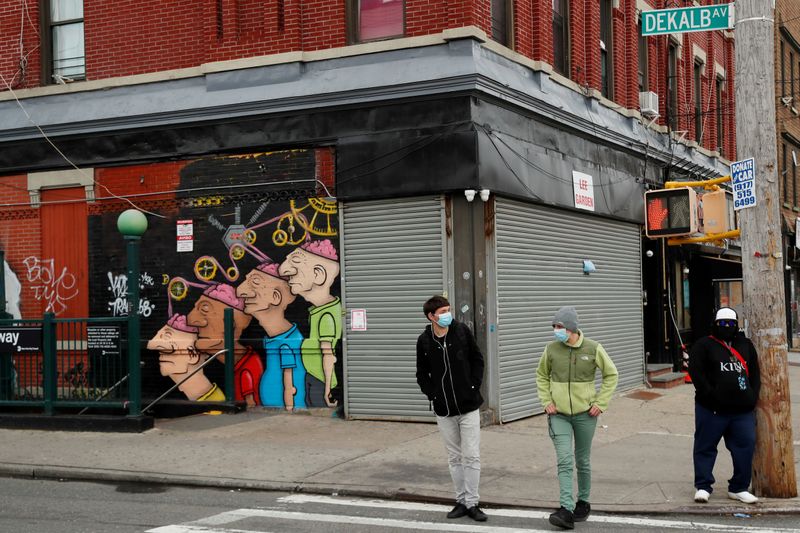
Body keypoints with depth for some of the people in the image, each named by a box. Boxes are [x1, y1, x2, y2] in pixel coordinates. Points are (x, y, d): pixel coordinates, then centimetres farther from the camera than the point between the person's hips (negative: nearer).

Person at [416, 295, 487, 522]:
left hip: (468, 406, -1)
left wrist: (474, 387, -3)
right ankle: (461, 501, 19)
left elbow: (477, 360, 5)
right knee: (454, 457, 10)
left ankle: (472, 503, 7)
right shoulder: (424, 340, -1)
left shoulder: (462, 331, -3)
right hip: (444, 410, 1)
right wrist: (432, 395, -3)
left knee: (471, 456, -2)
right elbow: (422, 373, 8)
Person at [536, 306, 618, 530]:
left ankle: (583, 502, 31)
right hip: (559, 414, 0)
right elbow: (541, 375, 13)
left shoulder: (593, 349, -7)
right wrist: (546, 401, 2)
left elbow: (611, 374, 4)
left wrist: (600, 403, -3)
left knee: (582, 461, 12)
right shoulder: (551, 349, -3)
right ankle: (567, 510, -16)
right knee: (564, 461, -12)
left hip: (585, 414, 0)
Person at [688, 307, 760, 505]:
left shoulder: (746, 346, 16)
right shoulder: (704, 345, 0)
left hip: (743, 409, 4)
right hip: (711, 409, -4)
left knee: (745, 447, 3)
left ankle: (739, 488, 15)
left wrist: (752, 398, 5)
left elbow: (755, 374, 17)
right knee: (705, 447, 1)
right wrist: (710, 396, -14)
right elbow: (696, 372, -9)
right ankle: (702, 486, 10)